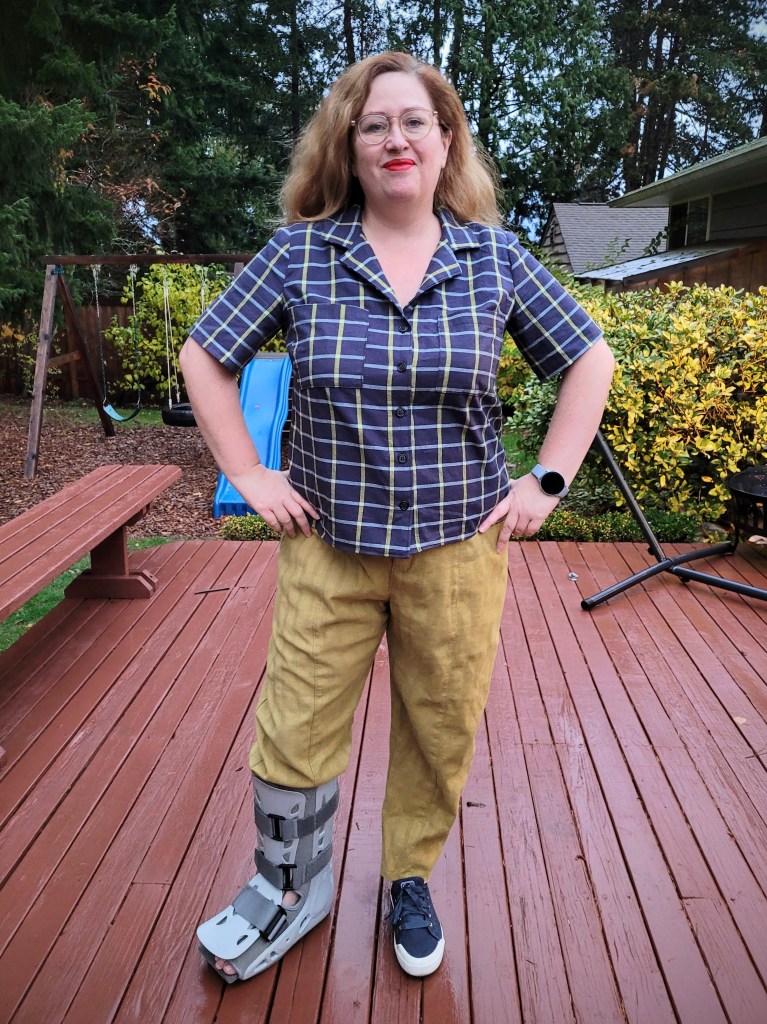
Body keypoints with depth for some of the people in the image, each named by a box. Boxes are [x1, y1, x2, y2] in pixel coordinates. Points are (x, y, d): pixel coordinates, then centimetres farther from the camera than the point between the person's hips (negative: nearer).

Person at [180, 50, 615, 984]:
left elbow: (588, 361, 8)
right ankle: (289, 890, 37)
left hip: (457, 548, 1)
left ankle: (410, 881, 42)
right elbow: (203, 356, 4)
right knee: (294, 733, 8)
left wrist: (548, 481, 0)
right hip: (326, 545, 0)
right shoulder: (299, 252, -2)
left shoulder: (496, 257, 0)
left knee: (441, 733, 14)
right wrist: (248, 475, -3)